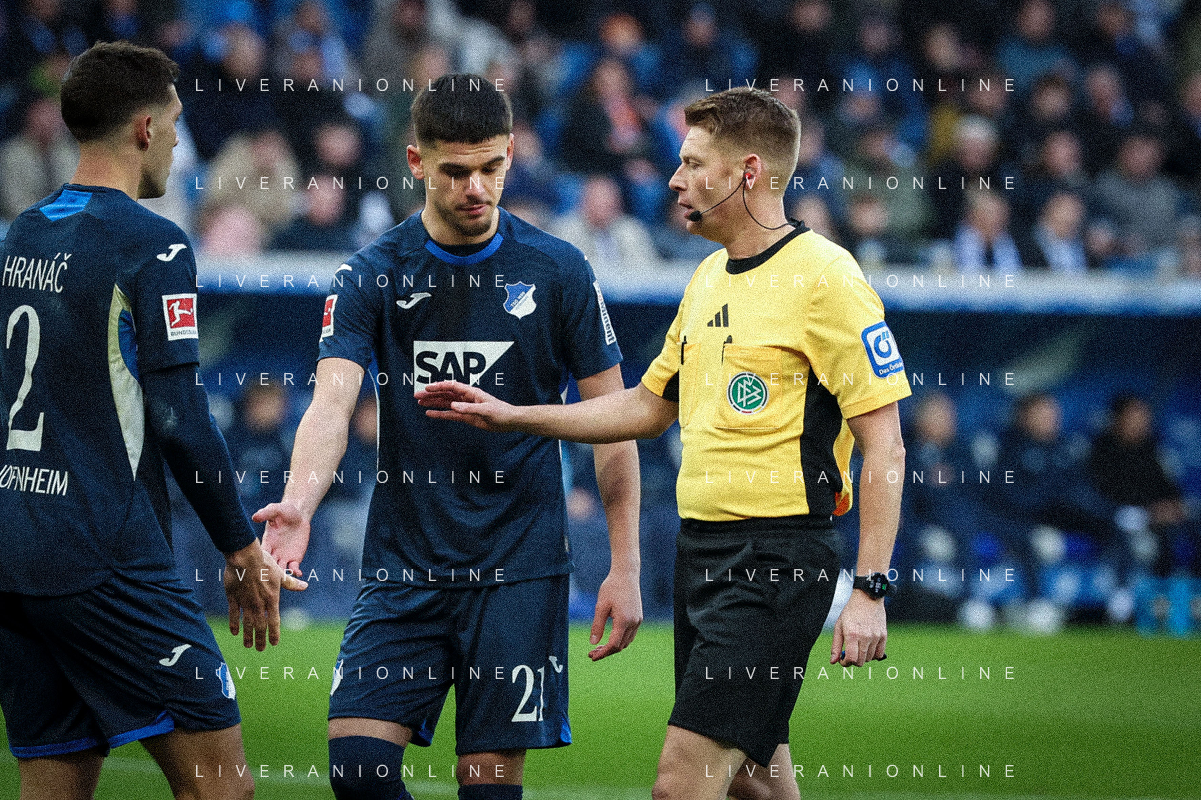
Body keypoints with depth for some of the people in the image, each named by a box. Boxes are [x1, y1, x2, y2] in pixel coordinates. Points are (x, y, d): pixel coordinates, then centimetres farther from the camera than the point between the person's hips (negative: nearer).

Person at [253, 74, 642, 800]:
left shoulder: (559, 272, 0)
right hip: (402, 568, 1)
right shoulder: (371, 276, 0)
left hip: (519, 567, -1)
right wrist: (300, 502, -34)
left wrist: (626, 567, -1)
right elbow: (333, 400, -14)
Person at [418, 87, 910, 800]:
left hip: (781, 555, -9)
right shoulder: (710, 277, 16)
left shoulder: (825, 277, -12)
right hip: (701, 547, 9)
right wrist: (512, 416, 19)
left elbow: (884, 449, -14)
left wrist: (870, 591, -19)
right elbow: (650, 406, 26)